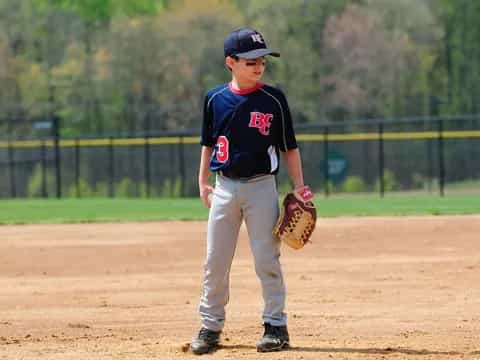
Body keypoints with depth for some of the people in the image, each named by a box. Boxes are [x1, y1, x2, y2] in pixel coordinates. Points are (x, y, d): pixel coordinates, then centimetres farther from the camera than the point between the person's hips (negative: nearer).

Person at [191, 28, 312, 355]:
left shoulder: (273, 100, -3)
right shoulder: (215, 99, 3)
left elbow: (289, 147, 2)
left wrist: (299, 187, -4)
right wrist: (203, 182, 8)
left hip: (261, 186, -2)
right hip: (225, 186, 2)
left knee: (267, 259, -3)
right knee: (215, 261, 4)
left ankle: (276, 325, 6)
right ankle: (211, 326, 14)